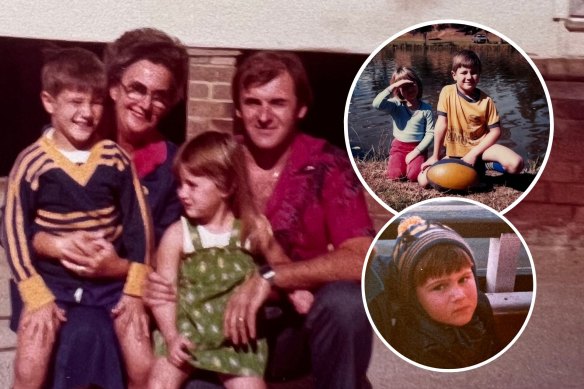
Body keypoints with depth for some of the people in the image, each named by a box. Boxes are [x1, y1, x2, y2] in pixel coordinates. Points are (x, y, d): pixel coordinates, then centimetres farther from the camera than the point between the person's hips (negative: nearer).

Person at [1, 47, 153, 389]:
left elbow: (138, 223, 1)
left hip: (111, 279, 1)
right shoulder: (32, 163, -9)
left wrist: (135, 288, -3)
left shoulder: (116, 159, -3)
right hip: (52, 280, -1)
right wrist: (37, 297, -11)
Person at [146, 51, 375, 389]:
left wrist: (270, 278, -32)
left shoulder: (328, 166, -12)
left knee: (346, 301, -32)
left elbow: (361, 260, -24)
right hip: (230, 321, 2)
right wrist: (155, 284, -19)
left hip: (302, 317, -1)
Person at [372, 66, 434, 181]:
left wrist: (415, 152, -15)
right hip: (399, 146, 1)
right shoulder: (395, 105, -8)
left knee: (414, 175, -22)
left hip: (417, 147, -1)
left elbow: (430, 133, -7)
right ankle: (403, 162, 17)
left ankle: (414, 161, 13)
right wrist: (393, 86, -29)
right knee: (394, 175, -17)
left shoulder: (426, 108, -6)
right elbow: (376, 104, -28)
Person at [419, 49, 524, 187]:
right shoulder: (447, 92, -10)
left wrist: (474, 153, -17)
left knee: (516, 164, -29)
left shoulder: (486, 100, -9)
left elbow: (495, 131, -8)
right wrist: (435, 156, -11)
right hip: (455, 151, 2)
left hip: (480, 146, -2)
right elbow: (441, 125, -11)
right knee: (424, 180, -16)